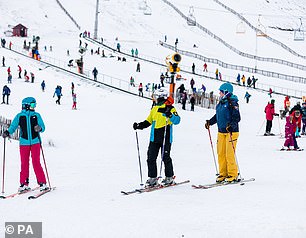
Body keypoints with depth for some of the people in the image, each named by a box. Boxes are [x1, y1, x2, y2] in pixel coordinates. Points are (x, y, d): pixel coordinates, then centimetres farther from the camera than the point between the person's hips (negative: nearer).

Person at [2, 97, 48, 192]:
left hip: (35, 142, -1)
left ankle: (42, 183, -3)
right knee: (24, 164, 2)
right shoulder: (19, 116, 4)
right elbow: (13, 127, 4)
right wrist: (7, 132, -16)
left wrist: (39, 128, -22)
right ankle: (24, 184, 10)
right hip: (24, 143, 1)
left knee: (36, 163, -8)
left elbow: (43, 127, 1)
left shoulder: (36, 115, 5)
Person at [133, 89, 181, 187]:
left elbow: (177, 120, -15)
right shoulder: (154, 109, 16)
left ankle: (169, 178, 13)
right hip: (154, 137, 6)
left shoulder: (170, 108, -4)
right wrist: (139, 126, 9)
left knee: (165, 158, -1)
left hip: (165, 137, -6)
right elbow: (148, 121, 23)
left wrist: (170, 115, -34)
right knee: (151, 158, 2)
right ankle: (152, 178, 9)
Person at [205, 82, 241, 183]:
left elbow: (237, 117, -16)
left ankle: (233, 175, -1)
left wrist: (231, 125, -30)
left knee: (230, 154, -9)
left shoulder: (232, 103, -11)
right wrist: (210, 122, 13)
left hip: (231, 132, -8)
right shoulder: (220, 103, 14)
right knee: (221, 154, 7)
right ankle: (223, 174, 15)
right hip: (221, 131, 8)